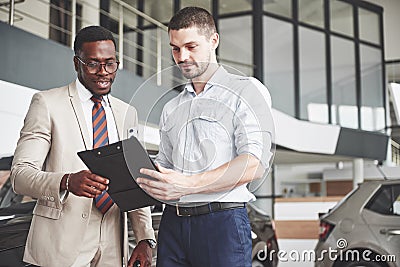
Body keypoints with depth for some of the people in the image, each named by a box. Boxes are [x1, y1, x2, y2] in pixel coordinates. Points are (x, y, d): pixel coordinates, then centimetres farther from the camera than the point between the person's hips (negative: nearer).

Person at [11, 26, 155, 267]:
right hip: (61, 244, -4)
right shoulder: (47, 103, -3)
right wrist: (66, 182, -29)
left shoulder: (127, 113, 12)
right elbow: (20, 175, -10)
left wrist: (145, 238, -1)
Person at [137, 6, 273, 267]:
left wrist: (189, 184, -22)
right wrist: (142, 180, -2)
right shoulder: (171, 109, 20)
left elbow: (255, 164, -13)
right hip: (172, 223, 5)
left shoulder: (246, 91, 0)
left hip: (222, 221, -5)